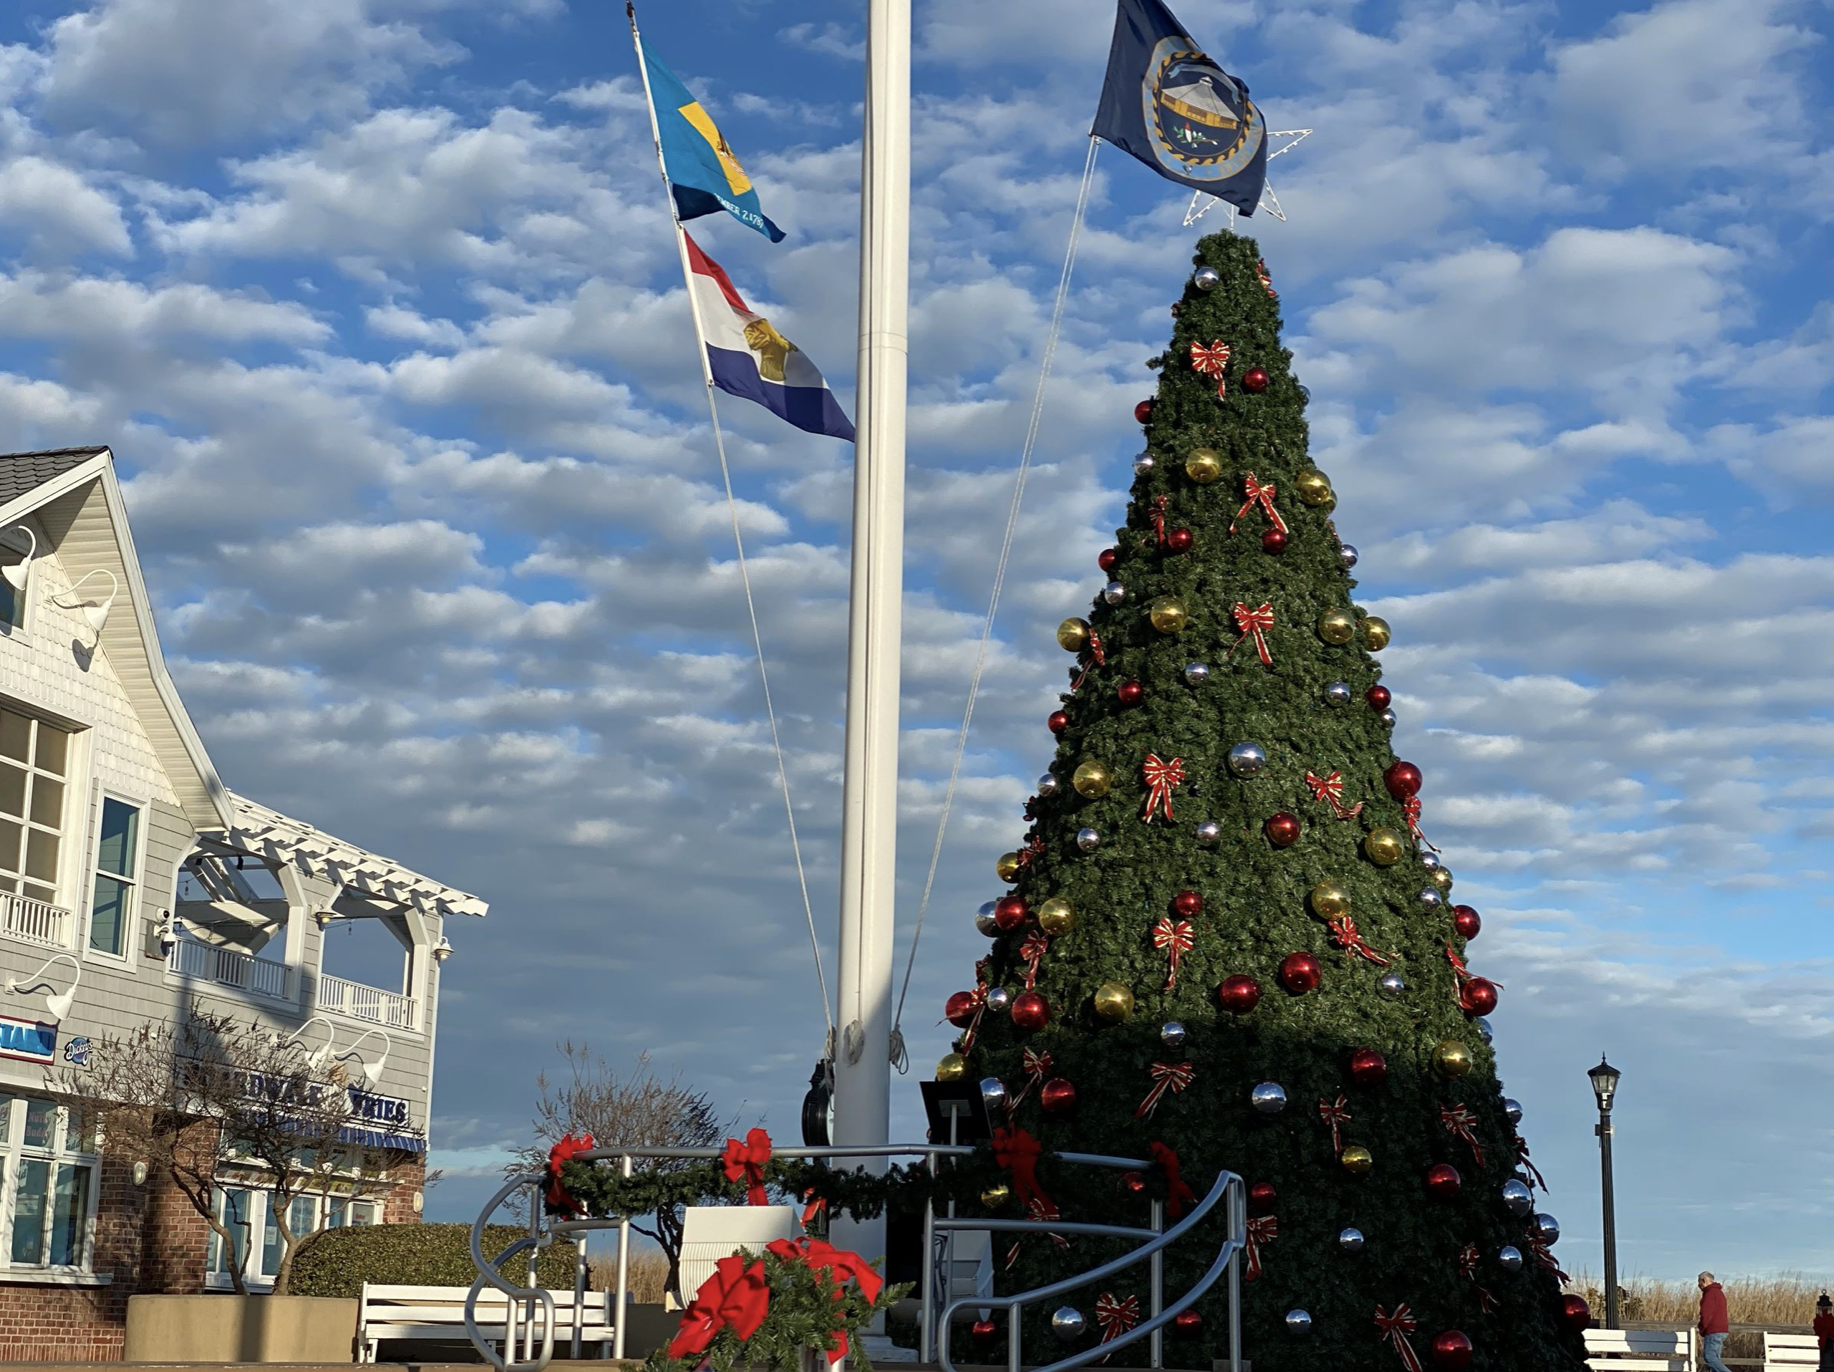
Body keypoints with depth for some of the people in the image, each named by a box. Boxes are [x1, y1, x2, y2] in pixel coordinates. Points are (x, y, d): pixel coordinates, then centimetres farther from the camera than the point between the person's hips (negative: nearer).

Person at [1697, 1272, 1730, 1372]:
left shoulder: (1709, 1293, -12)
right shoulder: (1719, 1292, 20)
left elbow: (1706, 1314, -19)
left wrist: (1701, 1329, -5)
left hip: (1713, 1332, -10)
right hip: (1722, 1330, 10)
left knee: (1709, 1357, -12)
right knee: (1714, 1358, 8)